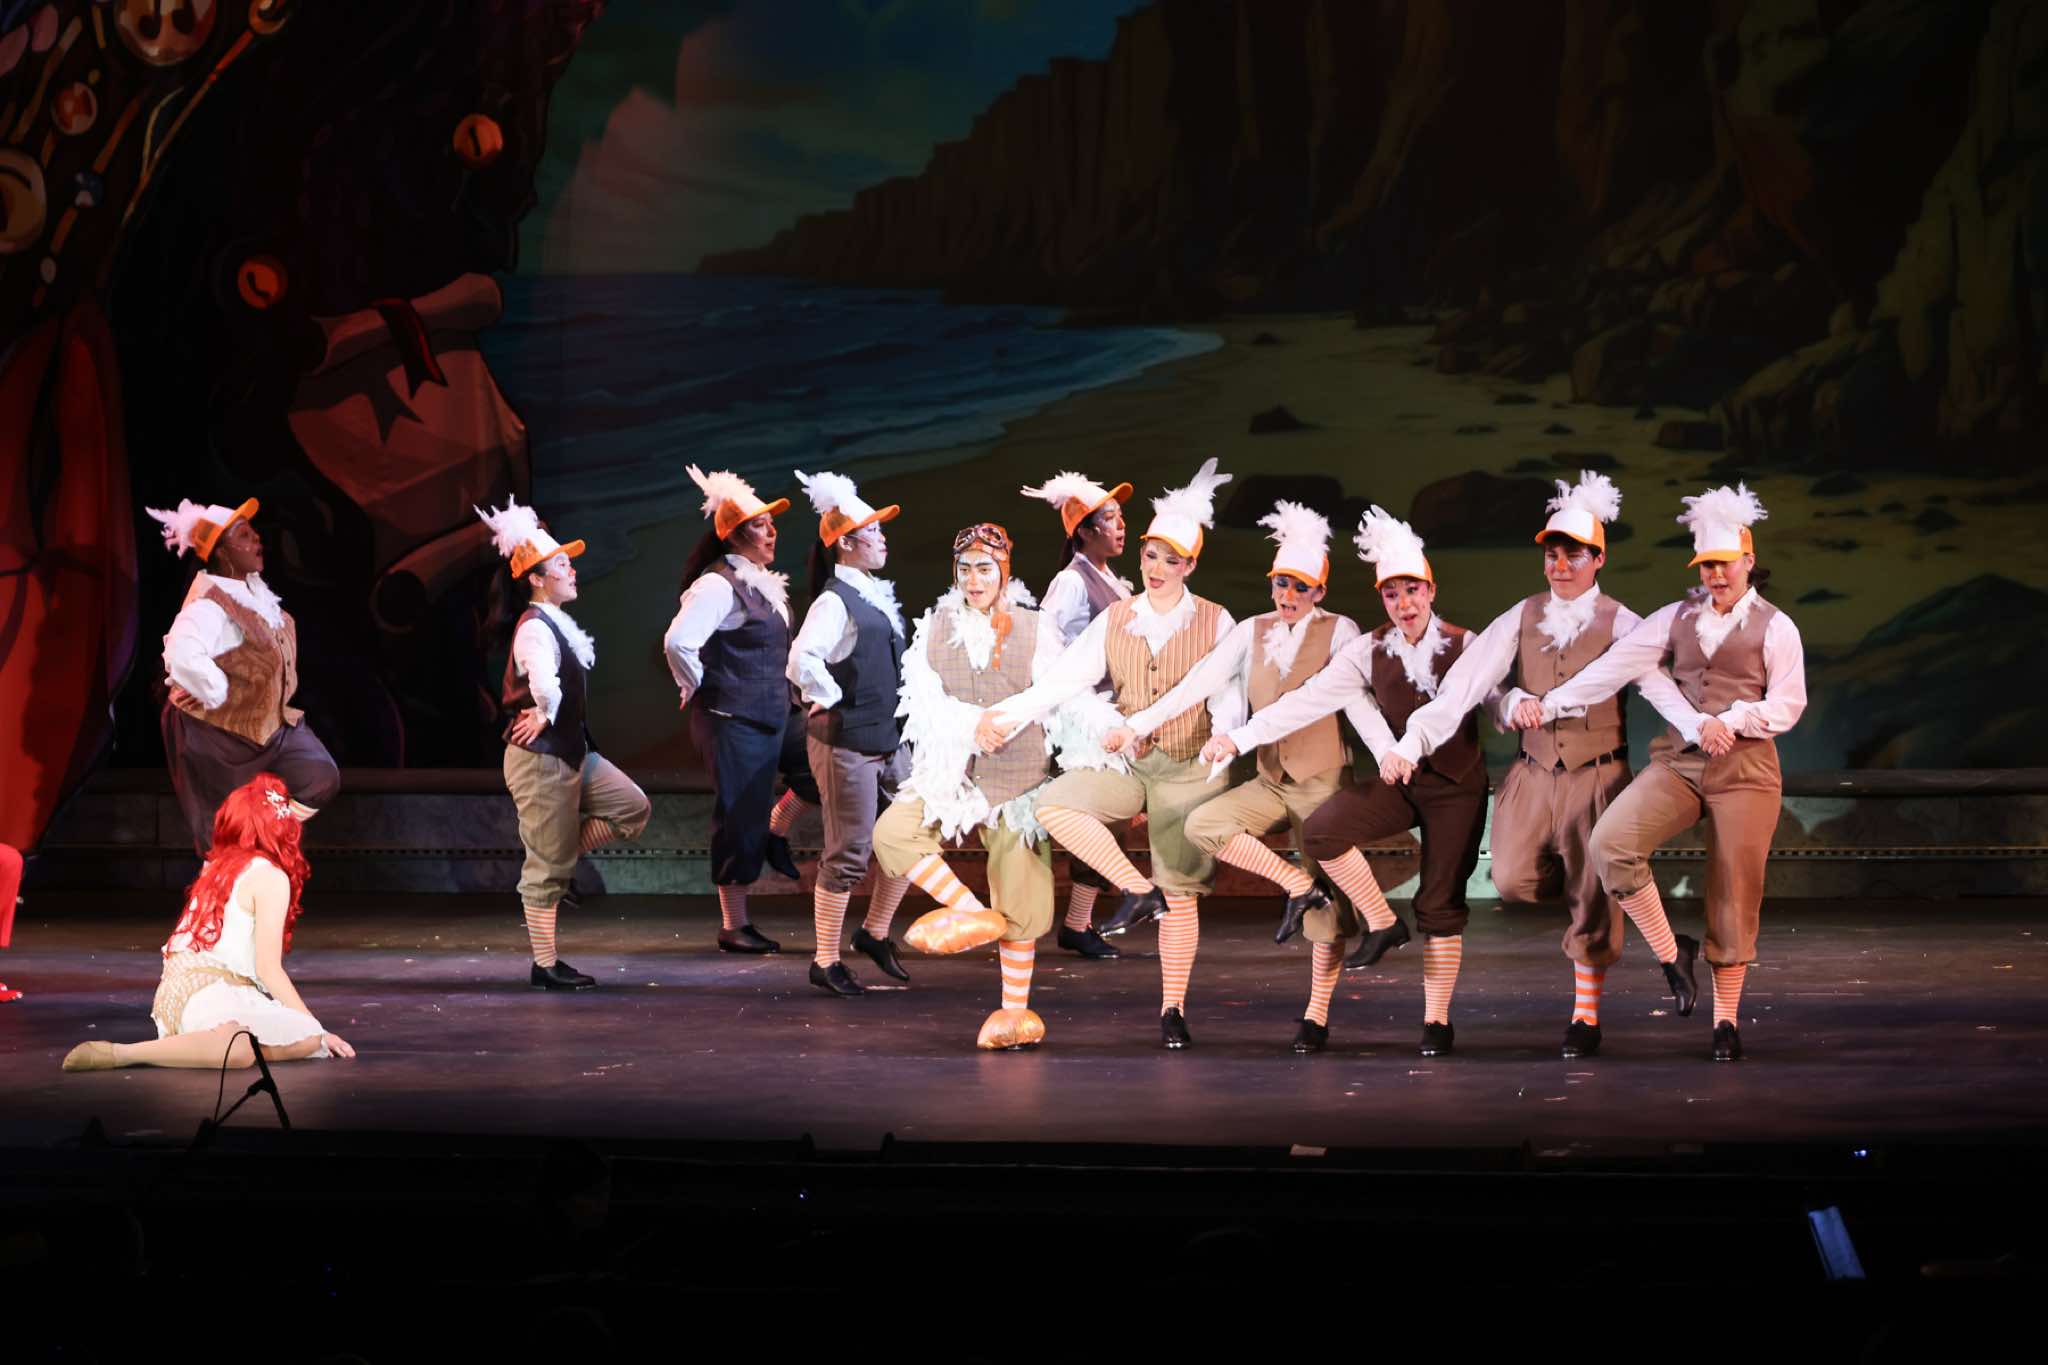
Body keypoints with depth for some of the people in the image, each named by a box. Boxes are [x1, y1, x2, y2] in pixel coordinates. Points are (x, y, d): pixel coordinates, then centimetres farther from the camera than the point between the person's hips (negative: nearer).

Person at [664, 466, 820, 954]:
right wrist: (697, 689, -14)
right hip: (734, 720, -9)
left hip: (774, 712, 9)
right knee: (740, 820, -3)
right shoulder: (717, 585, -16)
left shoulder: (761, 584, 12)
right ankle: (733, 927, 6)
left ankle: (778, 830, 14)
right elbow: (678, 642, -28)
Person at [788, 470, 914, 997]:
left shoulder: (874, 596, 11)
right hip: (845, 744, -9)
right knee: (848, 854, -3)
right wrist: (829, 700, -18)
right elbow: (802, 660, -31)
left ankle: (876, 932, 25)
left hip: (886, 740, 9)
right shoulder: (835, 601, -16)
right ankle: (825, 963, 6)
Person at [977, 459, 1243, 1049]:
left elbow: (1228, 697, -8)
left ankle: (1173, 1008, 7)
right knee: (1054, 804, -24)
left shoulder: (1214, 623, -1)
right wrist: (1007, 715, -17)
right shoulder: (1115, 620, 6)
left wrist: (1223, 738, -31)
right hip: (1127, 762, 3)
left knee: (1181, 893, -2)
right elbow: (1065, 678, -2)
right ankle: (1138, 890, -12)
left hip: (1189, 768, -3)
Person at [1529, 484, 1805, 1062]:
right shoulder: (1676, 619, 10)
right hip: (1676, 764, 3)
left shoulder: (1774, 627, 2)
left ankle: (1726, 1018, 11)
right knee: (1611, 843, -20)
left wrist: (1731, 721, -15)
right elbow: (1615, 666, 5)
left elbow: (1788, 705, -1)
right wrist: (1551, 704, -1)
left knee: (1734, 892, -1)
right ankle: (1670, 954, -4)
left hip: (1746, 769, -2)